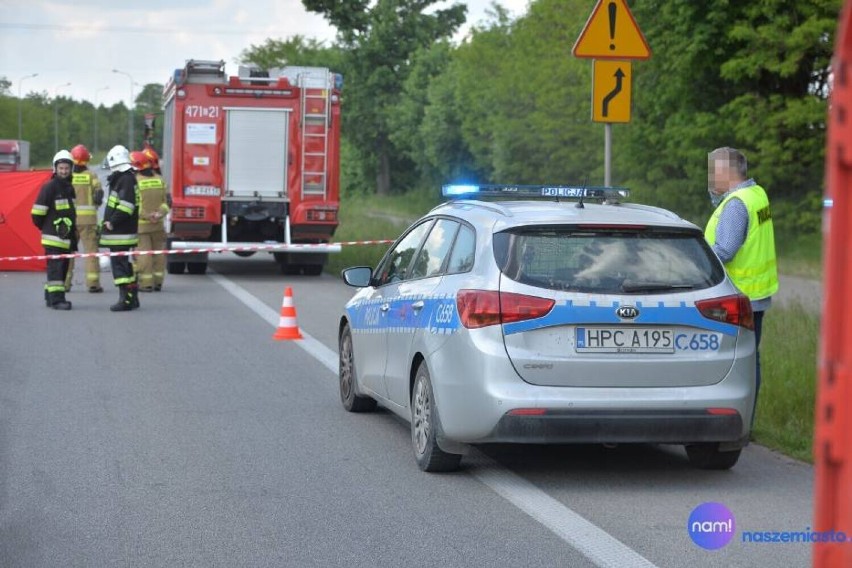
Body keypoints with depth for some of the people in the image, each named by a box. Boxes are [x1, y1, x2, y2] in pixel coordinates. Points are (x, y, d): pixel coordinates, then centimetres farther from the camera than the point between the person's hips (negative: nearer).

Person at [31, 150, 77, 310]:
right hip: (53, 237, -8)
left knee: (63, 267, 11)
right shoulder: (49, 187, -11)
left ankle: (50, 296, 21)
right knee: (55, 267, -12)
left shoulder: (69, 188, 15)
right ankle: (56, 299, -14)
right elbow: (37, 213, -12)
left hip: (66, 236, 8)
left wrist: (74, 236, 23)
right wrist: (45, 227, 0)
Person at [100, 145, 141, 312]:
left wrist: (112, 222, -20)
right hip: (126, 231, 11)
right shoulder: (128, 178, 17)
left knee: (119, 264, -10)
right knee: (126, 264, 17)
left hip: (119, 233, -11)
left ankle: (126, 299, -12)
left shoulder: (124, 180, -15)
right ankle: (133, 297, 24)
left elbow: (126, 204, -26)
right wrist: (110, 221, 17)